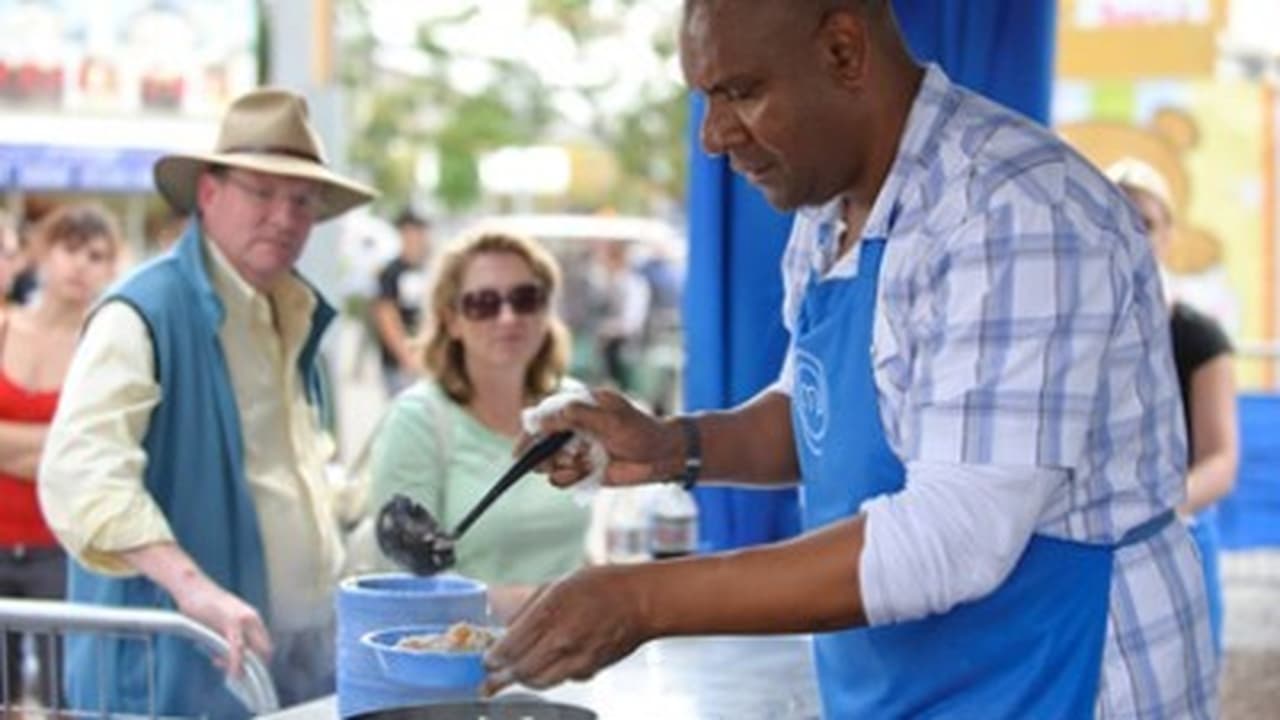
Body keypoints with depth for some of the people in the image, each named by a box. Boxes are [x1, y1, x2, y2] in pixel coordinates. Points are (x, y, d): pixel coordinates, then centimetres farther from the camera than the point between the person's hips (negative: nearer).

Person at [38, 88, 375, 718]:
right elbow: (81, 470, -26)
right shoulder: (145, 313, -12)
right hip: (186, 662, -8)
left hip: (307, 656, 8)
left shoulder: (295, 318, 14)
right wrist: (192, 587, -35)